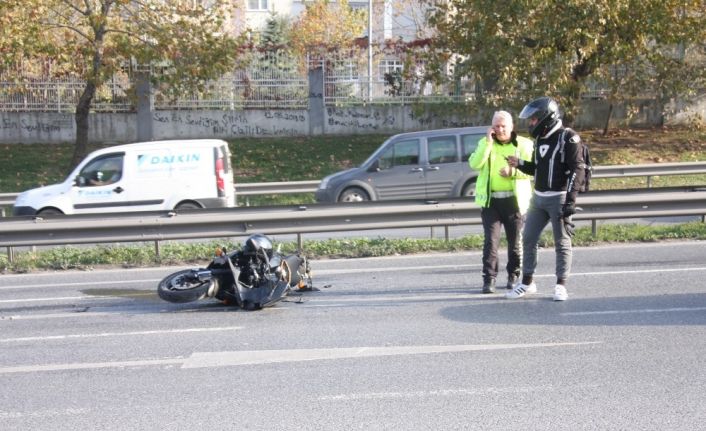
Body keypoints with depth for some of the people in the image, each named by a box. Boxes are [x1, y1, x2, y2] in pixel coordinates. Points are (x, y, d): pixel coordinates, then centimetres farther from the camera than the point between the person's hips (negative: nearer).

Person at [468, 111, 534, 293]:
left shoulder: (524, 144, 5)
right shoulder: (485, 143, 9)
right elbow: (474, 164, -8)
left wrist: (513, 172, -18)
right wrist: (488, 142, -12)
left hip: (514, 200, 0)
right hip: (490, 200, 0)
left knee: (515, 241, 8)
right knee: (491, 240, -7)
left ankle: (513, 275, 24)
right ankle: (489, 279, -3)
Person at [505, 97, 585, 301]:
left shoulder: (568, 138, -10)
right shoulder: (540, 139, 13)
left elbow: (577, 169, -15)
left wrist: (570, 199, -21)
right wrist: (519, 163, 5)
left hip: (559, 198, -8)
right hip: (538, 198, 8)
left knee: (562, 242, 1)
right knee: (528, 239, 8)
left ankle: (561, 286, 9)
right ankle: (527, 282, 19)